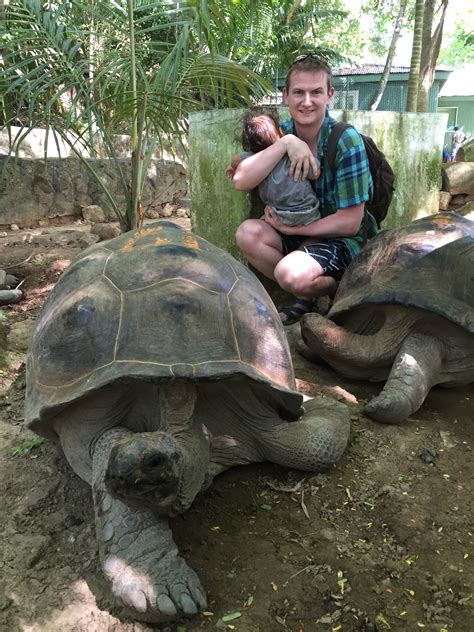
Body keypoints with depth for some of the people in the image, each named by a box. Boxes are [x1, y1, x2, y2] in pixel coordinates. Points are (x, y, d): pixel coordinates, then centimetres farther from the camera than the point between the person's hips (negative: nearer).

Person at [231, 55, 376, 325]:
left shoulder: (347, 141, -17)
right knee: (248, 233, -22)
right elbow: (241, 181, -19)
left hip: (343, 240, -5)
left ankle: (338, 288, 2)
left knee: (292, 275, -33)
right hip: (297, 231, 6)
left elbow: (350, 222, -17)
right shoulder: (281, 132, -2)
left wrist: (290, 228, -16)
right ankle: (306, 295, -4)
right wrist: (285, 143, -27)